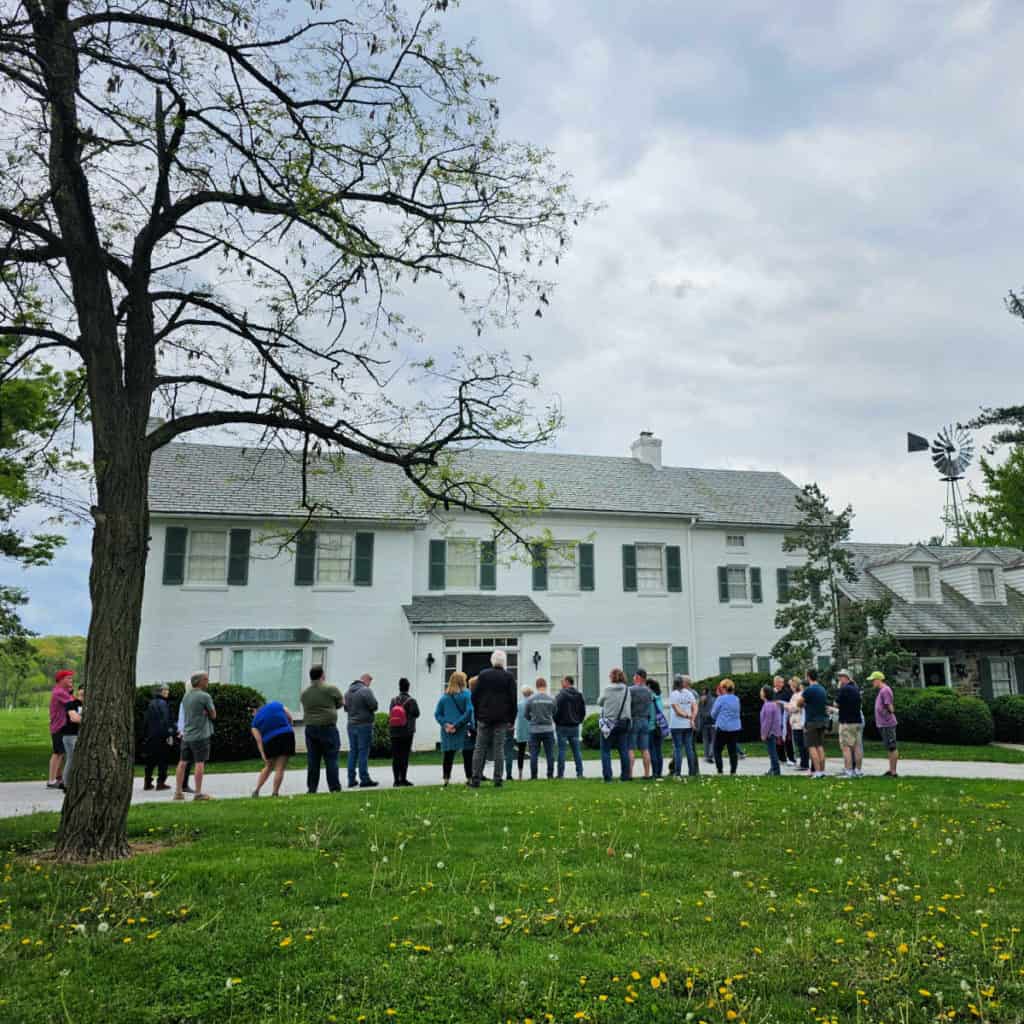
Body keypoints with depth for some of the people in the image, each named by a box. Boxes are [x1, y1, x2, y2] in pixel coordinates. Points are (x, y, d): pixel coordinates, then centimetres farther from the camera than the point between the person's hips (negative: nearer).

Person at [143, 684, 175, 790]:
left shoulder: (151, 704, 12)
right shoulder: (163, 703, -12)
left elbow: (146, 721, 16)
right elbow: (166, 721, -19)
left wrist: (145, 736, 20)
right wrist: (170, 735, -18)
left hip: (151, 737, 7)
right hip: (162, 736, -7)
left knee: (150, 760, 13)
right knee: (163, 760, 1)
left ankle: (147, 783, 16)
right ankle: (160, 782, 1)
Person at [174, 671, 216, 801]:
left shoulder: (186, 696, 10)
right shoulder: (205, 696, -12)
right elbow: (213, 715, -6)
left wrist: (204, 712, 5)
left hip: (186, 735, 7)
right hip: (200, 735, -7)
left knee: (183, 762, 10)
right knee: (199, 762, -3)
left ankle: (178, 792, 15)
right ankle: (198, 793, -1)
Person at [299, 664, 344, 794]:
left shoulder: (304, 692, 9)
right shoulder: (331, 689, -5)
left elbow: (306, 708, 11)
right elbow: (341, 702, 6)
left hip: (310, 728, 5)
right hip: (328, 727, -4)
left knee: (312, 760, 9)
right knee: (331, 759, -1)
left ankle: (311, 788, 11)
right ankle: (334, 788, -1)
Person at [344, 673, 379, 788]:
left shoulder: (348, 691, 11)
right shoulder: (366, 690, -14)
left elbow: (345, 708, 17)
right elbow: (374, 705, -17)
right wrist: (367, 709, 3)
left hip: (351, 725, 7)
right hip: (364, 725, -7)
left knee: (353, 751, 11)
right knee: (363, 752, -3)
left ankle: (351, 780, 13)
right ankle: (364, 780, -1)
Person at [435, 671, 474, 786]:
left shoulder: (444, 696, 7)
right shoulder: (466, 694, -5)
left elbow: (437, 713, 3)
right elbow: (469, 711, -15)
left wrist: (445, 724, -6)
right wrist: (457, 724, -12)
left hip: (447, 732, 3)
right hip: (463, 730, -3)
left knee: (448, 754, 8)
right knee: (467, 754, 7)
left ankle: (446, 779, 6)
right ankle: (469, 778, 8)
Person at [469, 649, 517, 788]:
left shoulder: (483, 675, 3)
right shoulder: (509, 677, -1)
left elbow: (475, 696, 4)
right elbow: (513, 699, -2)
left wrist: (477, 716, 12)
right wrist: (511, 719, 4)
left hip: (484, 718, 1)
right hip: (501, 719, -1)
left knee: (480, 748, 4)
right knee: (499, 748, 3)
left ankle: (475, 779, 2)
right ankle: (498, 779, 3)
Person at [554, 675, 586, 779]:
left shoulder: (561, 694, -12)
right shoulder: (579, 695, 8)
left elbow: (556, 710, -14)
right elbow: (583, 711, 11)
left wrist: (556, 722, 0)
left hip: (562, 726, -5)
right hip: (575, 726, 5)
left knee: (561, 750, -1)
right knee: (576, 750, 8)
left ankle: (561, 774, -1)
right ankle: (580, 773, 6)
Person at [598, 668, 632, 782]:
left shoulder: (607, 689, -9)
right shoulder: (627, 689, 0)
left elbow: (600, 702, 3)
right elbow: (629, 705, 5)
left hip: (609, 723, -3)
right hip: (623, 722, 3)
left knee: (605, 751, 4)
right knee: (624, 751, 9)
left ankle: (607, 776, 0)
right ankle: (625, 775, 10)